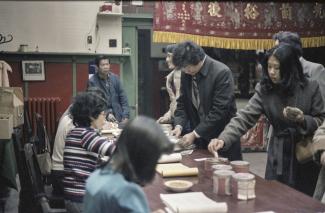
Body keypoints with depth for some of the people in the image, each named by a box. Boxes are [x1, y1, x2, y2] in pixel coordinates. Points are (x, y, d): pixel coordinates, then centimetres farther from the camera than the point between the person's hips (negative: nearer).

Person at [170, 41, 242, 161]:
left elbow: (219, 110, -21)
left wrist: (195, 134, -20)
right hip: (200, 139, 5)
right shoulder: (186, 74, 1)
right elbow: (182, 103, 9)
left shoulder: (222, 72, -18)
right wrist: (179, 125, -8)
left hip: (223, 138, -5)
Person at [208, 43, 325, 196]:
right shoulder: (264, 89, -5)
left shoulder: (310, 88, -8)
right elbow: (245, 118, -14)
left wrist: (303, 120, -22)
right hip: (279, 156, 1)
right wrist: (223, 139, -28)